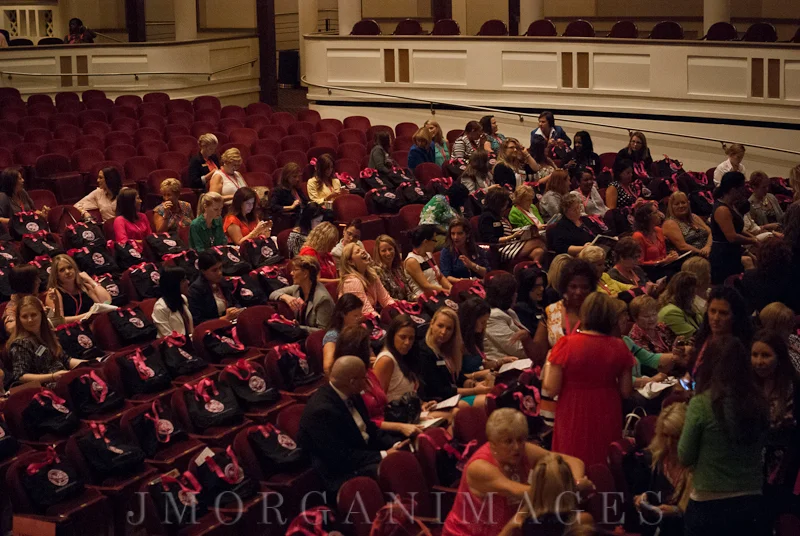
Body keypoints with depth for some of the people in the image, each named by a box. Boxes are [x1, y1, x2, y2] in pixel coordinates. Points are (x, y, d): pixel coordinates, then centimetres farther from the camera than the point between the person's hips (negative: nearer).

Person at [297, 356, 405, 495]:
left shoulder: (351, 395, 3)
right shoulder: (321, 410, -25)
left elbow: (369, 429, 13)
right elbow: (340, 457, -24)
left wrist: (395, 444, -5)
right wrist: (383, 455, -21)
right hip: (342, 474, -9)